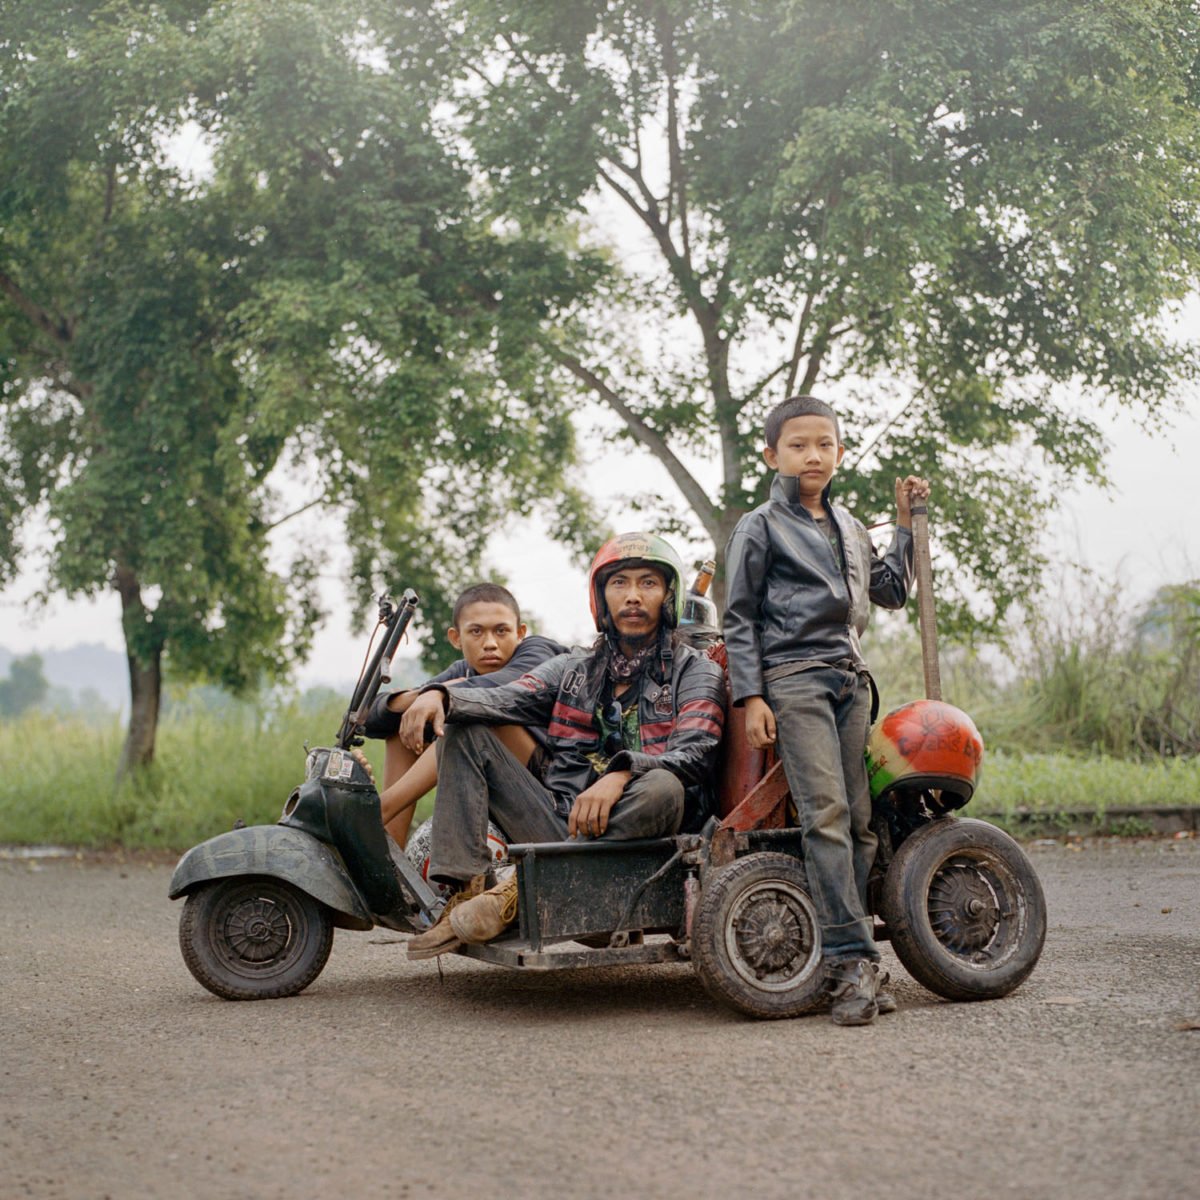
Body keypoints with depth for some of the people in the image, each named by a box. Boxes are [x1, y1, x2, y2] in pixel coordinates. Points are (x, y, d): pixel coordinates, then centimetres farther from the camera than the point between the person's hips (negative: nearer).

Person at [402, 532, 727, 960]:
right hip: (561, 827, 4)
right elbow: (509, 700, 2)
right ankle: (465, 890, -19)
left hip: (634, 836, -4)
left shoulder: (696, 671, 5)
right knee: (462, 729, -2)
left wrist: (622, 773, -31)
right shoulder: (575, 669, 19)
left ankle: (522, 891, -29)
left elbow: (692, 754, -12)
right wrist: (440, 695, -19)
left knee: (663, 788, -37)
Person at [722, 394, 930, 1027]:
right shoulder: (761, 527, 5)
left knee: (859, 819, -2)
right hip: (794, 681, -6)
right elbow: (740, 618, 2)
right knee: (825, 814, -18)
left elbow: (891, 591, 30)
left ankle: (852, 963, -1)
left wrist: (905, 522, 23)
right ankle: (852, 958, -21)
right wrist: (750, 697, -7)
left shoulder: (847, 527, 22)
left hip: (851, 682, 6)